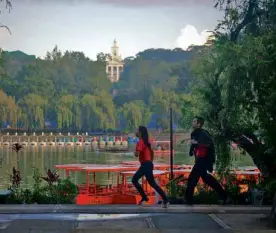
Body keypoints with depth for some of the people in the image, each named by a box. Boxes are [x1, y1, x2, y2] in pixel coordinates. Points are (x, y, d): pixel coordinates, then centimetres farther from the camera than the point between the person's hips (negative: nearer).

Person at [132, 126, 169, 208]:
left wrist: (135, 152, 0)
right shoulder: (145, 142, 17)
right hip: (145, 165, 10)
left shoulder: (140, 142, -13)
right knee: (134, 180, 13)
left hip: (146, 165, -10)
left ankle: (165, 200, -9)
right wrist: (150, 162, 26)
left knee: (152, 183, -10)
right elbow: (151, 152, 23)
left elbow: (137, 154, -22)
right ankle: (144, 197, 9)